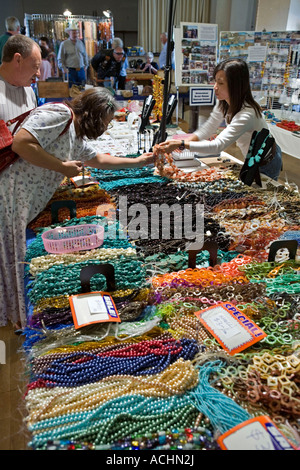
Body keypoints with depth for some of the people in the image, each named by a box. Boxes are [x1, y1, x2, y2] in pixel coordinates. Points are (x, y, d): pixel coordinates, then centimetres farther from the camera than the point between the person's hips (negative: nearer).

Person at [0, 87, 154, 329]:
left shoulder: (77, 134, 20)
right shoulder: (59, 113, -12)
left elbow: (98, 159, 36)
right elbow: (20, 143, -22)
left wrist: (137, 162, 37)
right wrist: (64, 167, -15)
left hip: (30, 205, 10)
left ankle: (20, 317, 29)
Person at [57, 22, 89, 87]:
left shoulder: (81, 43, 13)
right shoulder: (64, 44, 1)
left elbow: (85, 55, 23)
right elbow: (60, 59, 2)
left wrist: (86, 65, 13)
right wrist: (63, 68, -9)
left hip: (81, 70, 4)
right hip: (70, 71, -4)